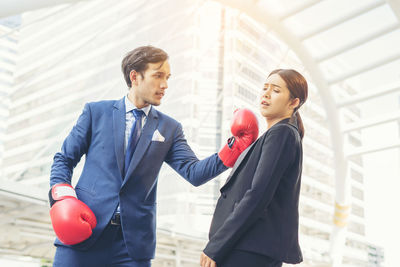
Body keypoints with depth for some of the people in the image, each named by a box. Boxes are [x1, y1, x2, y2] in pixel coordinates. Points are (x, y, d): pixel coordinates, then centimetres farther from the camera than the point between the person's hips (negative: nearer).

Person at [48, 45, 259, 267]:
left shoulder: (169, 129, 9)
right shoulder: (96, 112, 6)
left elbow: (193, 173, -4)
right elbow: (64, 160, 8)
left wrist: (235, 148, -16)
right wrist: (63, 196, -10)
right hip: (84, 232, -1)